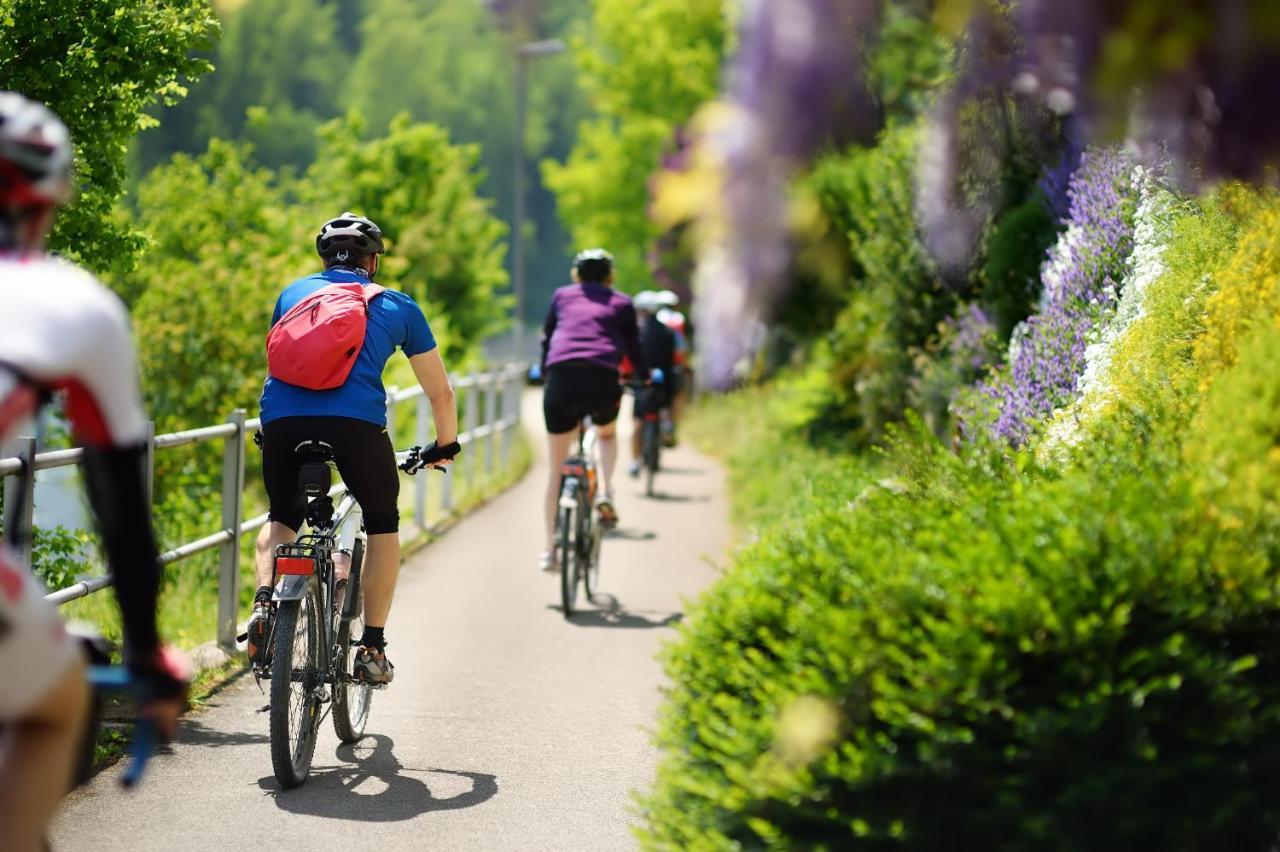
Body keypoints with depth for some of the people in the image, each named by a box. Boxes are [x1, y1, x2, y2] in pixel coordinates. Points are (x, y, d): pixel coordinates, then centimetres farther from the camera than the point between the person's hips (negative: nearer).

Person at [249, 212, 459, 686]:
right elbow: (440, 392, 30)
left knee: (282, 517, 28)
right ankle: (372, 648, 15)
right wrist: (445, 445, 47)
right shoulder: (397, 306, 24)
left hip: (281, 418, 2)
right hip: (356, 421, -2)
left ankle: (263, 604, 1)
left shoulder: (294, 293, 29)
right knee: (382, 523, 22)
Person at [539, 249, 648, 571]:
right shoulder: (621, 303, 21)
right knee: (607, 434, 33)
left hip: (561, 378, 0)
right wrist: (646, 378, 46)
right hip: (603, 380, 0)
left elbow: (545, 341, 30)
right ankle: (606, 492, 6)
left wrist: (544, 374, 47)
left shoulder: (562, 296, 23)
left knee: (556, 468, 10)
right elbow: (634, 347, 27)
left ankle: (550, 549, 8)